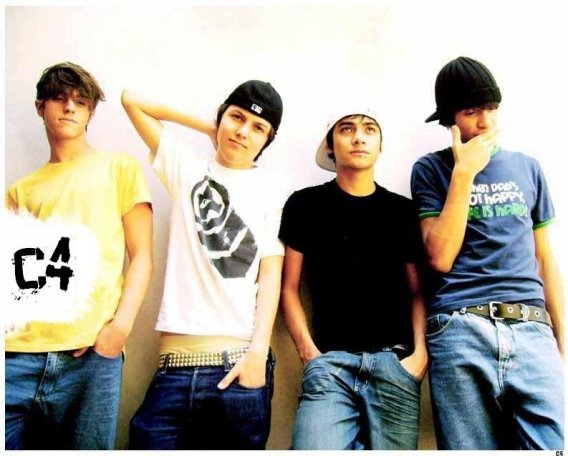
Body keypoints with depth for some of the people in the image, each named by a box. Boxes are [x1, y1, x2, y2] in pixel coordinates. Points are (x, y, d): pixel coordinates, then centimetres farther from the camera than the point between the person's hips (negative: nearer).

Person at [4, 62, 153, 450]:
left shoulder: (119, 169, 11)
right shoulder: (20, 191, 20)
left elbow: (141, 255, 4)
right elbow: (10, 268, 17)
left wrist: (121, 325, -10)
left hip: (90, 357, -2)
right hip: (16, 355, 3)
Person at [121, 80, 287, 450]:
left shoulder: (273, 188, 7)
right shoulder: (187, 167, 14)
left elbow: (271, 272, 1)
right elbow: (132, 100, 18)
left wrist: (258, 351, -10)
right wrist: (210, 128, 16)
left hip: (239, 364, -1)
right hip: (175, 365, 2)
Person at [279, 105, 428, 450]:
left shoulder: (402, 210, 12)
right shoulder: (306, 204, 6)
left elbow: (416, 291, 13)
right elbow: (290, 287, 7)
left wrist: (420, 352, -1)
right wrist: (307, 350, -3)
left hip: (395, 362, 2)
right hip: (330, 360, -2)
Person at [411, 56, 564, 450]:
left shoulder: (527, 168, 17)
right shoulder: (431, 170, 8)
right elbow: (440, 257, -5)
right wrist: (464, 171, -5)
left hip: (531, 330, 3)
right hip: (460, 331, -2)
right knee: (471, 448, 2)